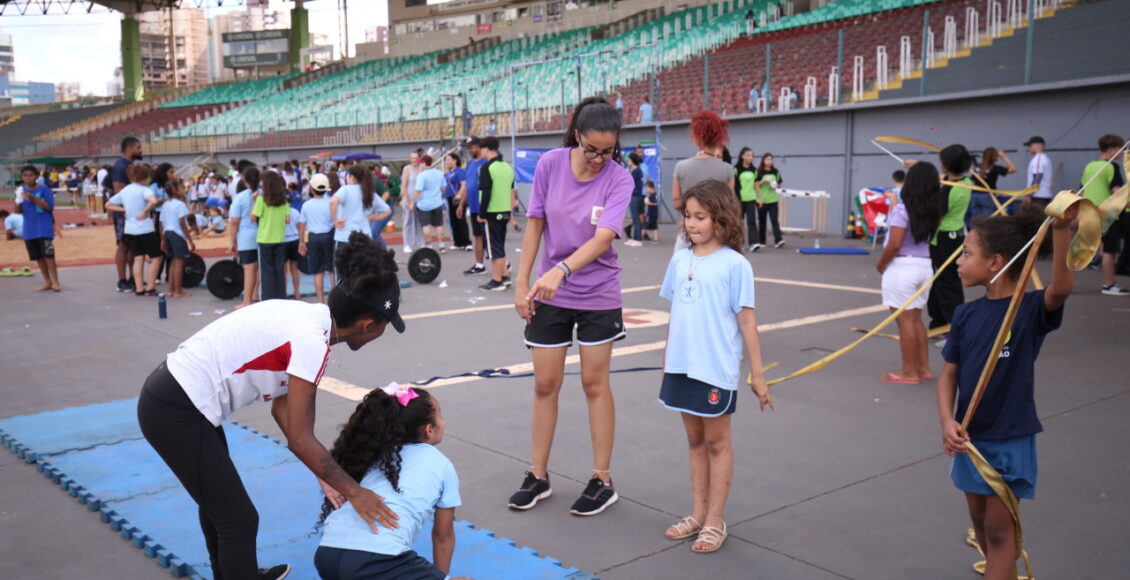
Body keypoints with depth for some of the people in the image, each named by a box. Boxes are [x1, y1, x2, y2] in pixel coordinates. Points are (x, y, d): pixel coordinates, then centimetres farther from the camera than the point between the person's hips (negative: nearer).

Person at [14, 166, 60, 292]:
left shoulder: (44, 189, -7)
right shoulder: (21, 190, 5)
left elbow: (49, 207, -14)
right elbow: (18, 211, 6)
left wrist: (33, 198, -23)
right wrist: (18, 202, -16)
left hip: (44, 228, -5)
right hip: (29, 229, 5)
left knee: (48, 255, -9)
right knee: (37, 257, 9)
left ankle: (55, 282, -3)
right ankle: (47, 281, 18)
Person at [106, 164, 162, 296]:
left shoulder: (124, 191, 10)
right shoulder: (144, 190, -12)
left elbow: (108, 205, 16)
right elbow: (153, 201, -33)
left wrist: (124, 210, 8)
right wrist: (145, 212, -18)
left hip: (129, 230, 6)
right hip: (145, 230, -6)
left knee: (138, 258, 10)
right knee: (156, 257, 6)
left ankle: (139, 288, 6)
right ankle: (150, 288, 3)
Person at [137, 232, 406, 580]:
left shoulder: (308, 318, 3)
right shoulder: (312, 340, -23)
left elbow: (282, 406, 8)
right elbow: (300, 440, -20)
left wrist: (322, 473, 9)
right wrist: (353, 490, -9)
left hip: (172, 396, 10)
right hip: (178, 412, -10)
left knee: (219, 504, 29)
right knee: (239, 519, 4)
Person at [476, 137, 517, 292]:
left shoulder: (487, 167, -13)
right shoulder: (508, 167, 10)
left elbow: (486, 193, -17)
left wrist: (481, 214, -12)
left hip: (492, 213, -7)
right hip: (505, 212, 7)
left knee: (494, 247, -2)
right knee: (500, 246, 18)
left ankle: (497, 282, 1)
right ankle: (504, 277, 22)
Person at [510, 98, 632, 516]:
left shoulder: (619, 179, -13)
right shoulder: (550, 164, -7)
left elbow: (603, 238, -26)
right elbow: (535, 224, 0)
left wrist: (560, 270, -41)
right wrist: (523, 283, -2)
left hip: (599, 296, -2)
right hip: (549, 295, 2)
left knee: (595, 383, 6)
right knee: (545, 384, 7)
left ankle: (602, 481, 17)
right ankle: (538, 477, 21)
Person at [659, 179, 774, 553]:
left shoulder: (734, 264, -10)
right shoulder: (680, 261, 6)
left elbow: (746, 320, -9)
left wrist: (757, 374, -8)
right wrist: (666, 360, 15)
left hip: (716, 369, -5)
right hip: (682, 367, 6)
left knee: (717, 443, 7)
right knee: (695, 441, 15)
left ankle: (715, 522, 18)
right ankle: (698, 514, 27)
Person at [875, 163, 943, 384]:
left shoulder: (902, 209, -15)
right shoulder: (932, 210, 3)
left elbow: (895, 244, -19)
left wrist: (880, 265, -5)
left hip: (902, 267, -7)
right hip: (924, 266, 7)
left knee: (905, 320, -1)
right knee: (916, 319, 17)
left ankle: (909, 372, 4)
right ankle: (923, 367, 22)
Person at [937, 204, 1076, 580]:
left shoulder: (1031, 308, -14)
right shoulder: (966, 314, 0)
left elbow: (1062, 287, -36)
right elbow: (949, 373, 2)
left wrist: (1061, 230, -50)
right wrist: (947, 421, -13)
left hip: (1011, 439, -5)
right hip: (970, 436, 5)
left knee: (999, 528, 1)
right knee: (980, 521, 19)